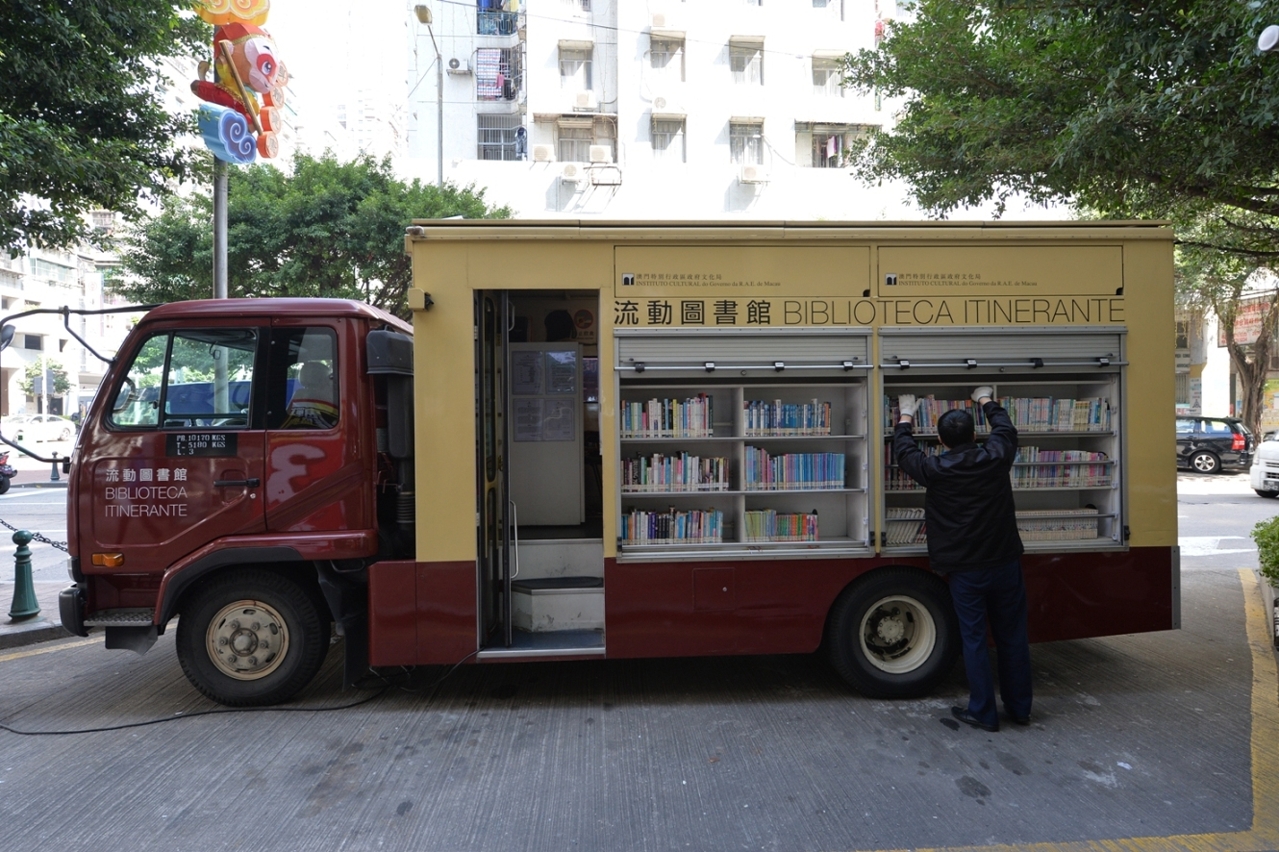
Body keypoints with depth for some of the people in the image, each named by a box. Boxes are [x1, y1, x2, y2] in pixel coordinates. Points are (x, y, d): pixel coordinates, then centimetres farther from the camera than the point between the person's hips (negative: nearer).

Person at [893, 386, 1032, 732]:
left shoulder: (935, 470, -11)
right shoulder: (996, 457, -6)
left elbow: (904, 451, 8)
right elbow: (1005, 428, 16)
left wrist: (906, 417, 24)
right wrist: (986, 401, 34)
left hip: (965, 570, -3)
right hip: (1005, 564, 3)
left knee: (974, 639, 6)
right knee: (1012, 636, 14)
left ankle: (983, 712, 14)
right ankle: (1019, 707, 27)